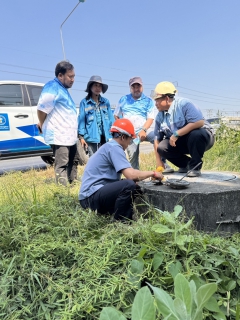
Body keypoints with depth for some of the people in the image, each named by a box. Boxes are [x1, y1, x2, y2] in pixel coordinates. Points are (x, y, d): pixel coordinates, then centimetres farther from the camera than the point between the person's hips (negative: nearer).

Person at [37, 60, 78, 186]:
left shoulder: (63, 89, 20)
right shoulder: (52, 88, -12)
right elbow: (42, 109, -18)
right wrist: (42, 124, -2)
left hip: (69, 136, 10)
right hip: (59, 136, -10)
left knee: (72, 163, 17)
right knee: (62, 166, -9)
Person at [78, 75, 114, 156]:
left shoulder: (106, 102, 10)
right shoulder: (84, 102, 0)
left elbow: (111, 119, 10)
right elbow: (81, 120, -2)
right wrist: (81, 136, -7)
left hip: (105, 137, 3)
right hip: (92, 137, -3)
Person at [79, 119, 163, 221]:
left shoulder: (109, 146, 18)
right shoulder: (113, 147, -13)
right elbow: (131, 175, -24)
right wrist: (152, 173, -8)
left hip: (96, 194, 10)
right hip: (91, 196, -10)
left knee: (136, 190, 15)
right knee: (129, 185, -29)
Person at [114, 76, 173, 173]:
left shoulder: (148, 101, 8)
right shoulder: (123, 99, 14)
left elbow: (150, 118, -2)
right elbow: (116, 116, 15)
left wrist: (143, 130, -18)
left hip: (144, 130, -1)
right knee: (133, 156, -3)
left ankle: (163, 166, -25)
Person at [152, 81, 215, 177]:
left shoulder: (184, 104, -19)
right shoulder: (160, 116, 0)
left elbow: (199, 122, -31)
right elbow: (157, 139, 0)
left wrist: (176, 134, -29)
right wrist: (159, 163, -5)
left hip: (201, 136, -5)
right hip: (181, 142, 5)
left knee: (195, 134, -38)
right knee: (162, 148, -18)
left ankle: (195, 166, -15)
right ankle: (186, 164, 5)